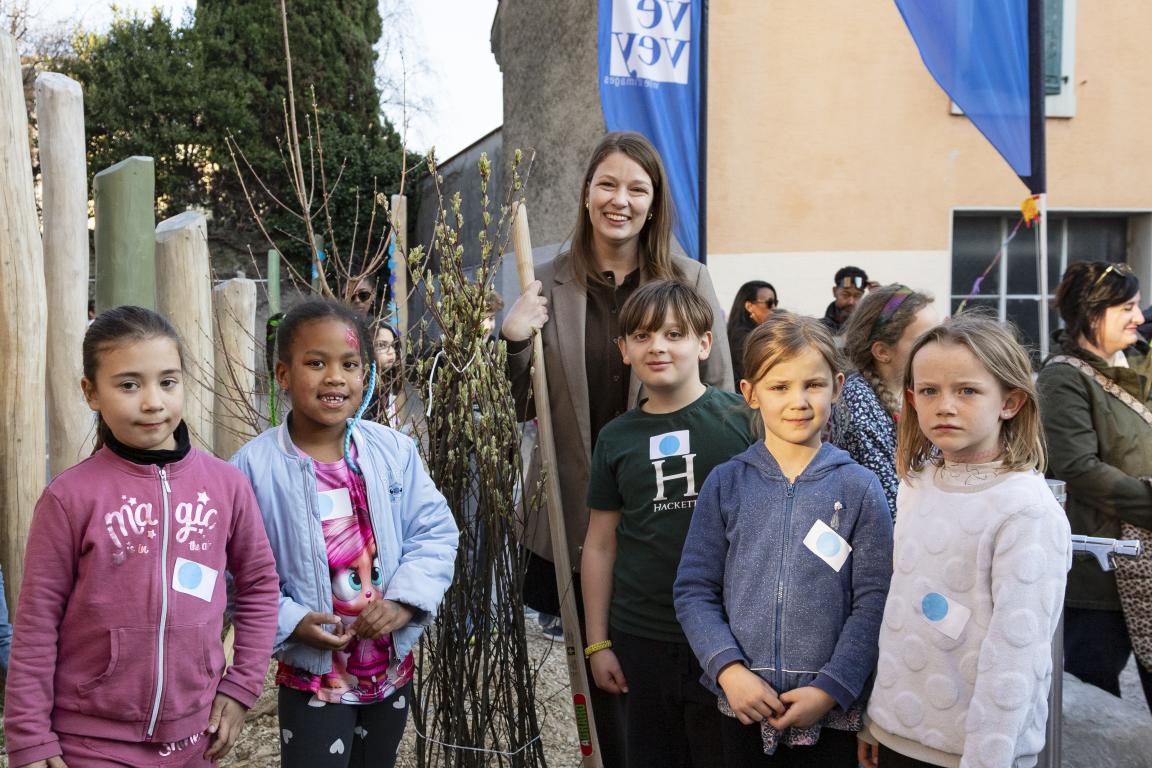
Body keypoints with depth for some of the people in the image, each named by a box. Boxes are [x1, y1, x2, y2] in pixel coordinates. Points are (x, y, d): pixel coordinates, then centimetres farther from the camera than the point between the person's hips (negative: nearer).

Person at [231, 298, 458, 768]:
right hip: (312, 677, -4)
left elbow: (436, 531, -3)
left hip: (392, 669, 4)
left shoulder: (395, 451, -6)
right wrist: (290, 623, -20)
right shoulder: (254, 468, -15)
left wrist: (405, 598, -16)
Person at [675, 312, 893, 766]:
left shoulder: (859, 488, -3)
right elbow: (695, 592, 0)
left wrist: (829, 689, -13)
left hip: (832, 712, -1)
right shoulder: (725, 484, 0)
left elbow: (873, 603, -5)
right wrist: (730, 671, -11)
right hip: (743, 707, 1)